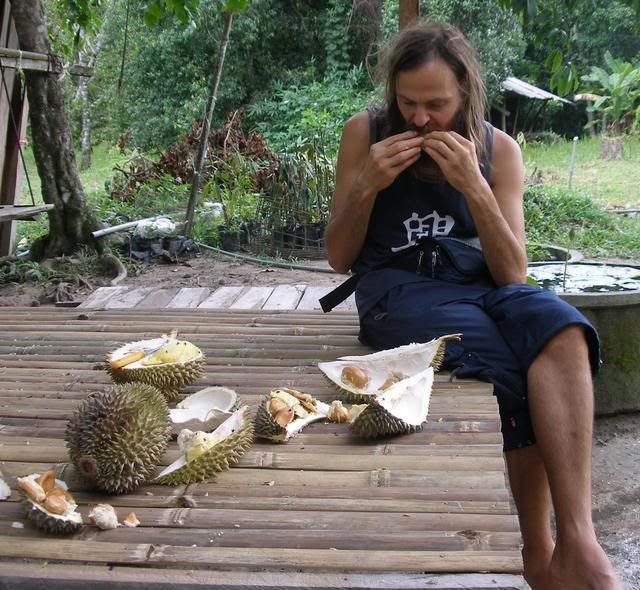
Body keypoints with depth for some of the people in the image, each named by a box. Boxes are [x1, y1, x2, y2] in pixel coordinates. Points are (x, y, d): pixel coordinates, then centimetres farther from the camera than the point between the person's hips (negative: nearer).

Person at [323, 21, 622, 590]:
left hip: (480, 287, 3)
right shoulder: (366, 132, 4)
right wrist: (367, 184, -11)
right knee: (505, 368, -32)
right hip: (398, 288, -2)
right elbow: (339, 259, 6)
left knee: (562, 327, -32)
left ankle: (576, 544, -35)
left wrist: (474, 187, -12)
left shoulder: (498, 150, 7)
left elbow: (512, 275, 0)